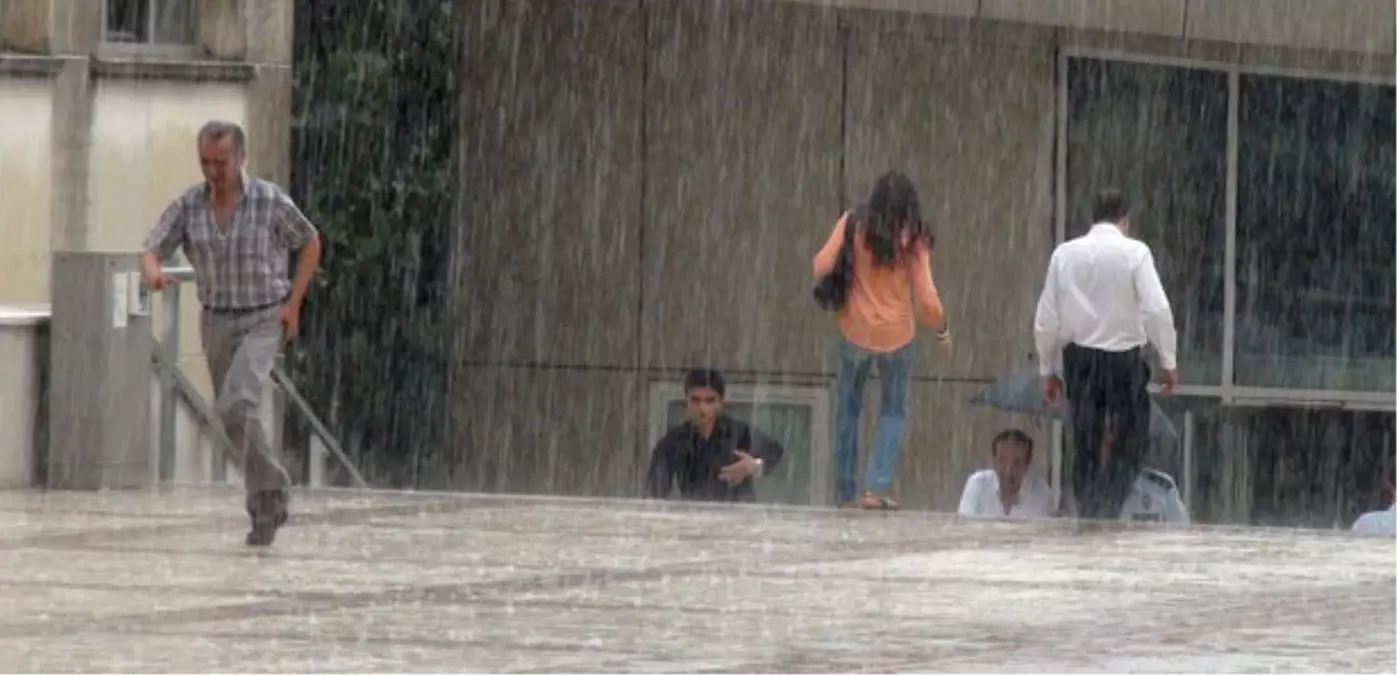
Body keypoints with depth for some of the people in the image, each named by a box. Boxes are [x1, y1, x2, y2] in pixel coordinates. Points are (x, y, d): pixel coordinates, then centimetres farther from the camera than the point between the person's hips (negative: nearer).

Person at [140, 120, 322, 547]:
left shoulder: (270, 201, -15)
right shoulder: (187, 206, -7)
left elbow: (310, 243, 2)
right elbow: (150, 253, -12)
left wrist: (293, 303, -7)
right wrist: (153, 274, -38)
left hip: (263, 323, -5)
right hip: (217, 324, 5)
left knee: (236, 407, -24)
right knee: (239, 416, 15)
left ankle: (265, 500, -14)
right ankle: (271, 495, 36)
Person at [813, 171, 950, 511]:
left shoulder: (853, 225, -9)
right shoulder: (913, 239, -10)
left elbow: (822, 267, -12)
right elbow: (926, 300, -11)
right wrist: (942, 330, 7)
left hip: (855, 331, 1)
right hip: (897, 336, -1)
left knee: (848, 409, 16)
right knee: (893, 412, 16)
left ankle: (846, 492, 16)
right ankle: (877, 487, 3)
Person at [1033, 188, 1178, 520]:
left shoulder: (1065, 253, 2)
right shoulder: (1134, 252, -8)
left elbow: (1046, 320, 4)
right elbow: (1157, 310, -14)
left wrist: (1048, 369, 14)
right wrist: (1169, 361, -5)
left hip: (1079, 356, 3)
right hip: (1123, 356, -3)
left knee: (1085, 445, 12)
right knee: (1132, 440, 9)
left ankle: (1087, 515, 15)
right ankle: (1107, 509, -6)